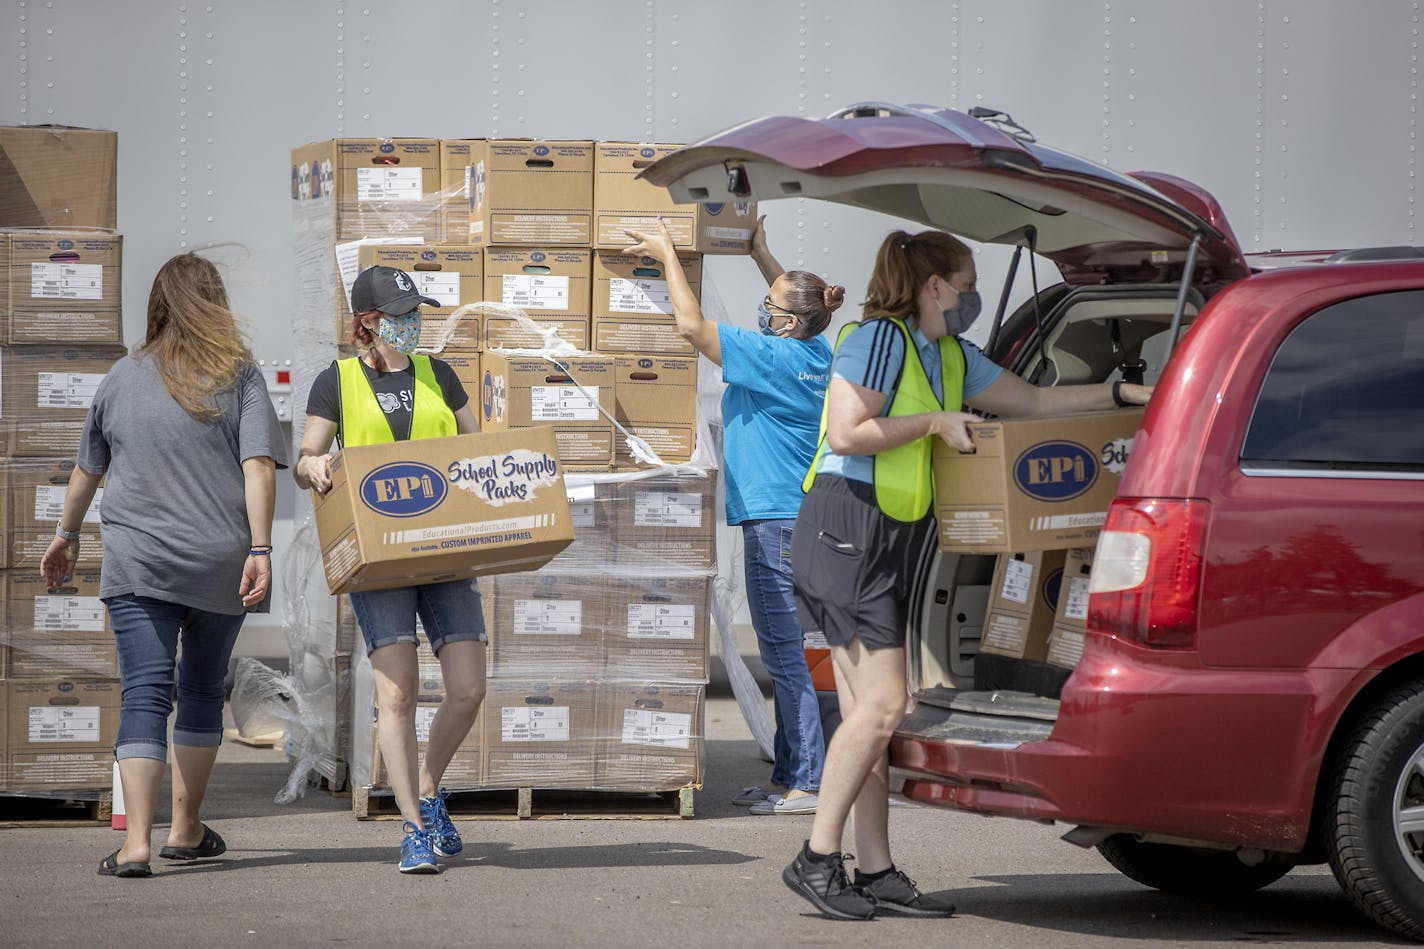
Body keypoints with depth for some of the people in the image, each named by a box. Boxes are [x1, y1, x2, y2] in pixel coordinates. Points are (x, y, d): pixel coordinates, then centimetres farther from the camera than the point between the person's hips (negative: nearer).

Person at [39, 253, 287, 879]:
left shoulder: (124, 377, 7)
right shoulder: (241, 375, 1)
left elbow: (87, 469, 17)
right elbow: (260, 468, -10)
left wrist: (67, 535, 31)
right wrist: (259, 550, -11)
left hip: (137, 562, 0)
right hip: (219, 565, 0)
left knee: (145, 695, -5)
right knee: (203, 692, 16)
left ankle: (136, 842, -18)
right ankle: (186, 830, 26)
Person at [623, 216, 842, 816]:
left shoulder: (773, 357, -15)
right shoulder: (815, 355, 10)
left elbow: (691, 326, -18)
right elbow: (800, 304, 34)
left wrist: (669, 256, -9)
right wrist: (761, 254, 36)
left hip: (775, 519, -10)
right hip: (800, 515, 10)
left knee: (784, 655, -8)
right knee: (784, 654, 13)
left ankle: (807, 784, -8)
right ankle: (788, 777, 17)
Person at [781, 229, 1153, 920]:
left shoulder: (952, 358, 20)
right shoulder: (877, 339, -9)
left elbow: (1033, 402, 26)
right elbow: (847, 433, -18)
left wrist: (1120, 394, 20)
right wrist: (934, 423, -13)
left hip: (898, 539, 9)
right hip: (848, 529, -9)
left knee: (868, 712, 6)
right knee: (881, 703, -14)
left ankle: (875, 873, 4)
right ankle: (817, 858, -9)